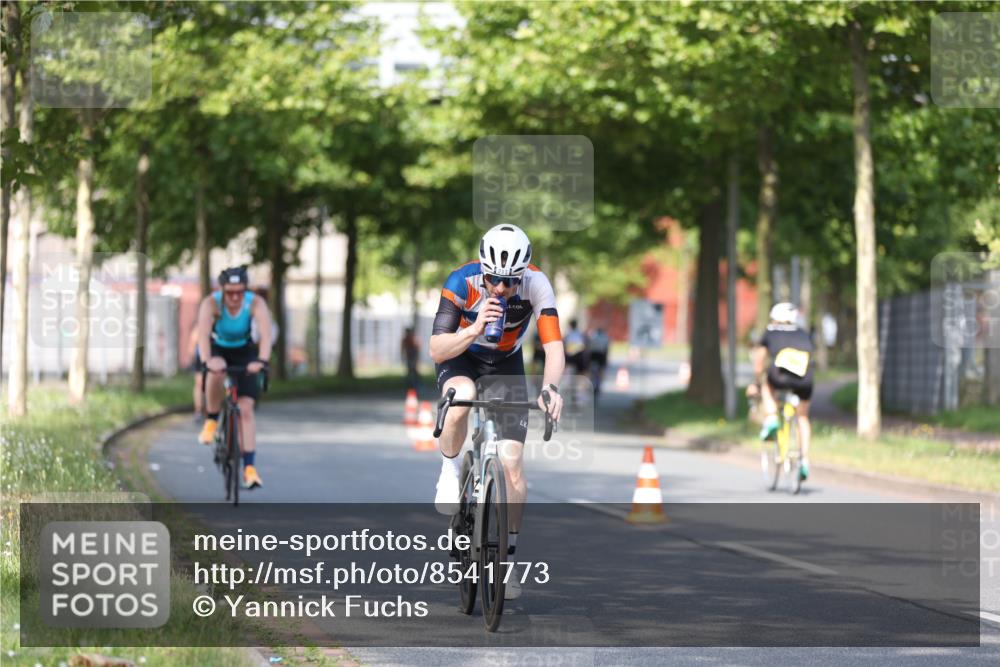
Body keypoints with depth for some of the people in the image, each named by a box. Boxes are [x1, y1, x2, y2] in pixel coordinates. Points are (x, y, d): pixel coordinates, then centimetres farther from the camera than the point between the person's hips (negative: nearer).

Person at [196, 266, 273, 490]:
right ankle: (211, 421, -13)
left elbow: (266, 333, -39)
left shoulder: (256, 303, -26)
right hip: (217, 349, -1)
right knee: (216, 372, -37)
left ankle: (249, 467, -9)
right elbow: (203, 334, -42)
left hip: (244, 352, 1)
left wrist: (261, 360, -56)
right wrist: (207, 361, -59)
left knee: (246, 408, -10)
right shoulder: (211, 303, -28)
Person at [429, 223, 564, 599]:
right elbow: (436, 351, -32)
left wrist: (550, 387, -52)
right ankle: (450, 469, -11)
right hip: (460, 357, -1)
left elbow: (554, 346, -32)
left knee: (512, 463, -9)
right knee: (463, 395, -39)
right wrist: (474, 330, -50)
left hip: (506, 364, 1)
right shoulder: (462, 282, -30)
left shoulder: (536, 285, -27)